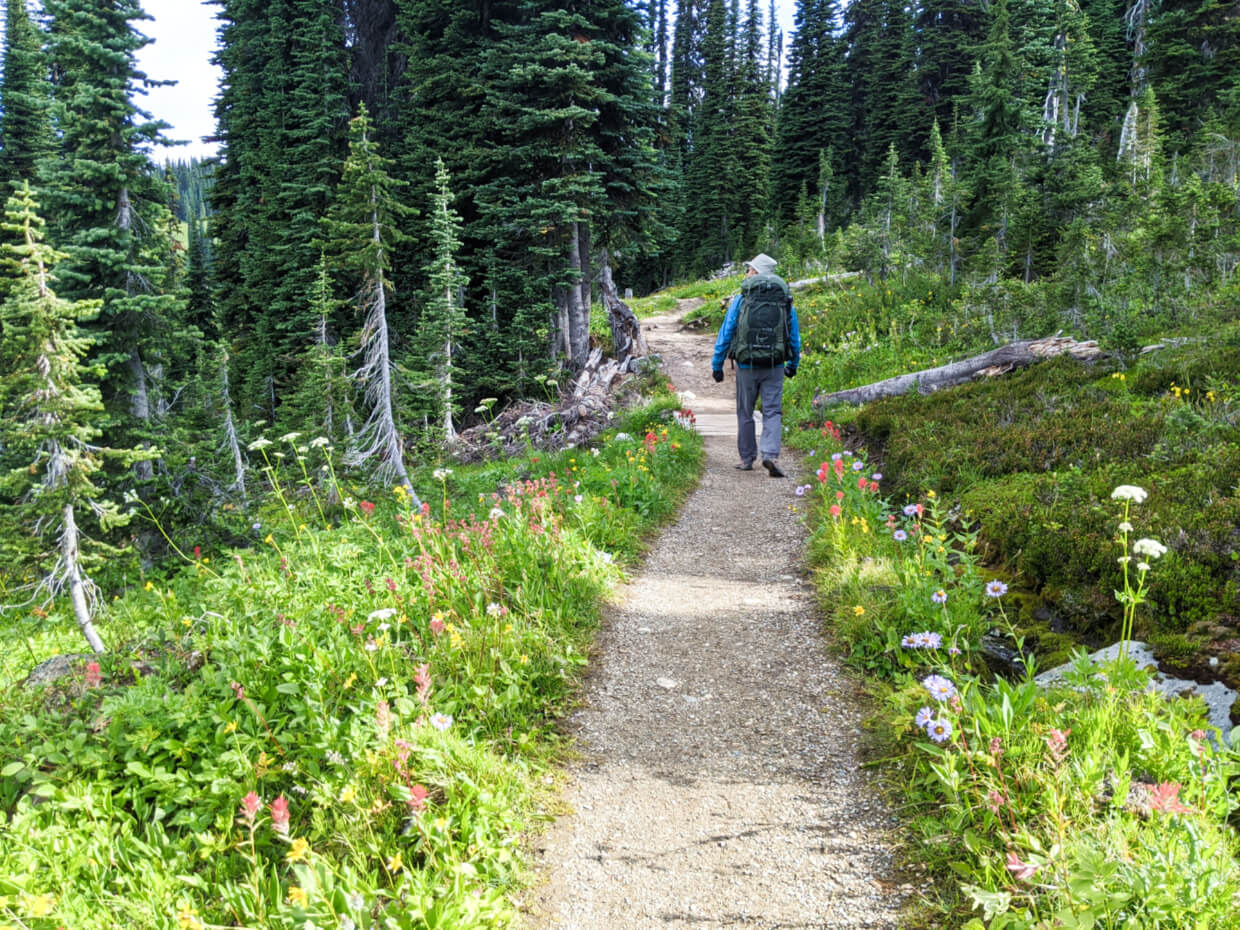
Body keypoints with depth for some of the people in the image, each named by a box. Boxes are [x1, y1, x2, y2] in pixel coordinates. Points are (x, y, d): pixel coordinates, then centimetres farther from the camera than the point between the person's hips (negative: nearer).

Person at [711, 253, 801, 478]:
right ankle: (770, 454, -17)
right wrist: (793, 364, 23)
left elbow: (725, 334, -1)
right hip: (774, 367, 1)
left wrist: (716, 364, 5)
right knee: (772, 412, 2)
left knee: (745, 413, 11)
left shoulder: (740, 300, -3)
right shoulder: (786, 302, 5)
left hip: (747, 365, -1)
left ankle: (747, 459, 18)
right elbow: (795, 336, 11)